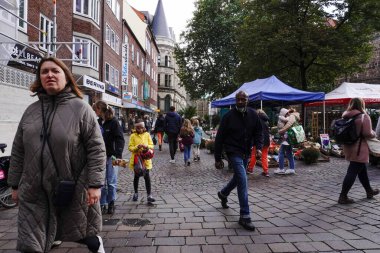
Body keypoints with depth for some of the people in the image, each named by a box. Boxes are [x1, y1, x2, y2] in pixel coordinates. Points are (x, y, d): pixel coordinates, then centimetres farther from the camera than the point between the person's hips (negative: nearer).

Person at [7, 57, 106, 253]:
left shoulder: (80, 108, -7)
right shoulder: (31, 111, 7)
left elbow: (96, 149, -11)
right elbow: (18, 151, 12)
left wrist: (95, 184, -15)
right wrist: (15, 184, 13)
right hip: (34, 192, 4)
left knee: (82, 232, 16)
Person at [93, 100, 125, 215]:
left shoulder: (114, 122, -8)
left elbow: (120, 139, -12)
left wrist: (118, 155, -23)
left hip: (111, 157, -4)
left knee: (112, 182, 7)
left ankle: (111, 203, 22)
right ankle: (103, 204, 19)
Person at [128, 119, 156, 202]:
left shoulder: (147, 135, 2)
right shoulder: (133, 136, -3)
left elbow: (152, 145, 3)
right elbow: (130, 147, -6)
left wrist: (147, 146, -18)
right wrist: (137, 147, -24)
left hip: (146, 159, 0)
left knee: (147, 176, -3)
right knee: (136, 176, 13)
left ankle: (149, 195, 2)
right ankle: (136, 193, 31)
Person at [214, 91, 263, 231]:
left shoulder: (253, 114, 1)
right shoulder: (229, 116, -11)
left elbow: (258, 132, 9)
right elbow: (219, 138, -8)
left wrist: (258, 147, -10)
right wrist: (218, 158, -8)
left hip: (246, 152, 6)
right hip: (233, 151, -6)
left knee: (238, 177, 21)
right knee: (242, 180, -15)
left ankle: (223, 194, 50)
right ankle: (245, 216, -7)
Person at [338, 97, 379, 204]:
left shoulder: (345, 116, 5)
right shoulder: (364, 116, -12)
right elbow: (367, 133, -17)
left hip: (348, 147, 7)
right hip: (359, 148, -7)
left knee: (362, 169, 23)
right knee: (352, 172, -4)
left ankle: (369, 191, 39)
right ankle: (343, 196, -3)